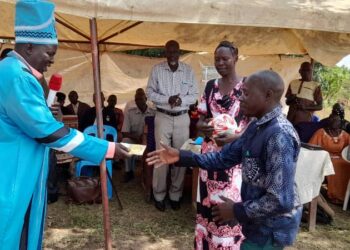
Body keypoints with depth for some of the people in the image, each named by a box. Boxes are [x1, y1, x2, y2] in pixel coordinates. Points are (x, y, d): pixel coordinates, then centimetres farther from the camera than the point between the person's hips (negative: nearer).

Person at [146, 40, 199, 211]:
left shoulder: (188, 70, 2)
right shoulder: (157, 69, 0)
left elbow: (195, 95, 2)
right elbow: (149, 93, -2)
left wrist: (182, 100, -19)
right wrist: (167, 99, -17)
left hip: (182, 118, 1)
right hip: (163, 117, -1)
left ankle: (175, 195, 17)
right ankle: (159, 195, 12)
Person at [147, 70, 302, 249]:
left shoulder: (279, 136, -28)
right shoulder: (257, 127, 3)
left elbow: (281, 200, -30)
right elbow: (225, 157, 6)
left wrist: (237, 211, -19)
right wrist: (181, 156, -2)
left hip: (271, 228, -8)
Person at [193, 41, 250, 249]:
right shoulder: (211, 86, 9)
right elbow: (201, 119, 13)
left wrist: (234, 138, -23)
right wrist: (203, 127, -11)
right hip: (211, 154, 4)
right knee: (209, 204, 10)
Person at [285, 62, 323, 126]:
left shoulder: (315, 86, 2)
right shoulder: (293, 83, 13)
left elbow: (320, 106, 1)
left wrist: (305, 107, -15)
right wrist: (291, 98, -6)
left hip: (305, 120, -3)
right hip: (290, 119, 3)